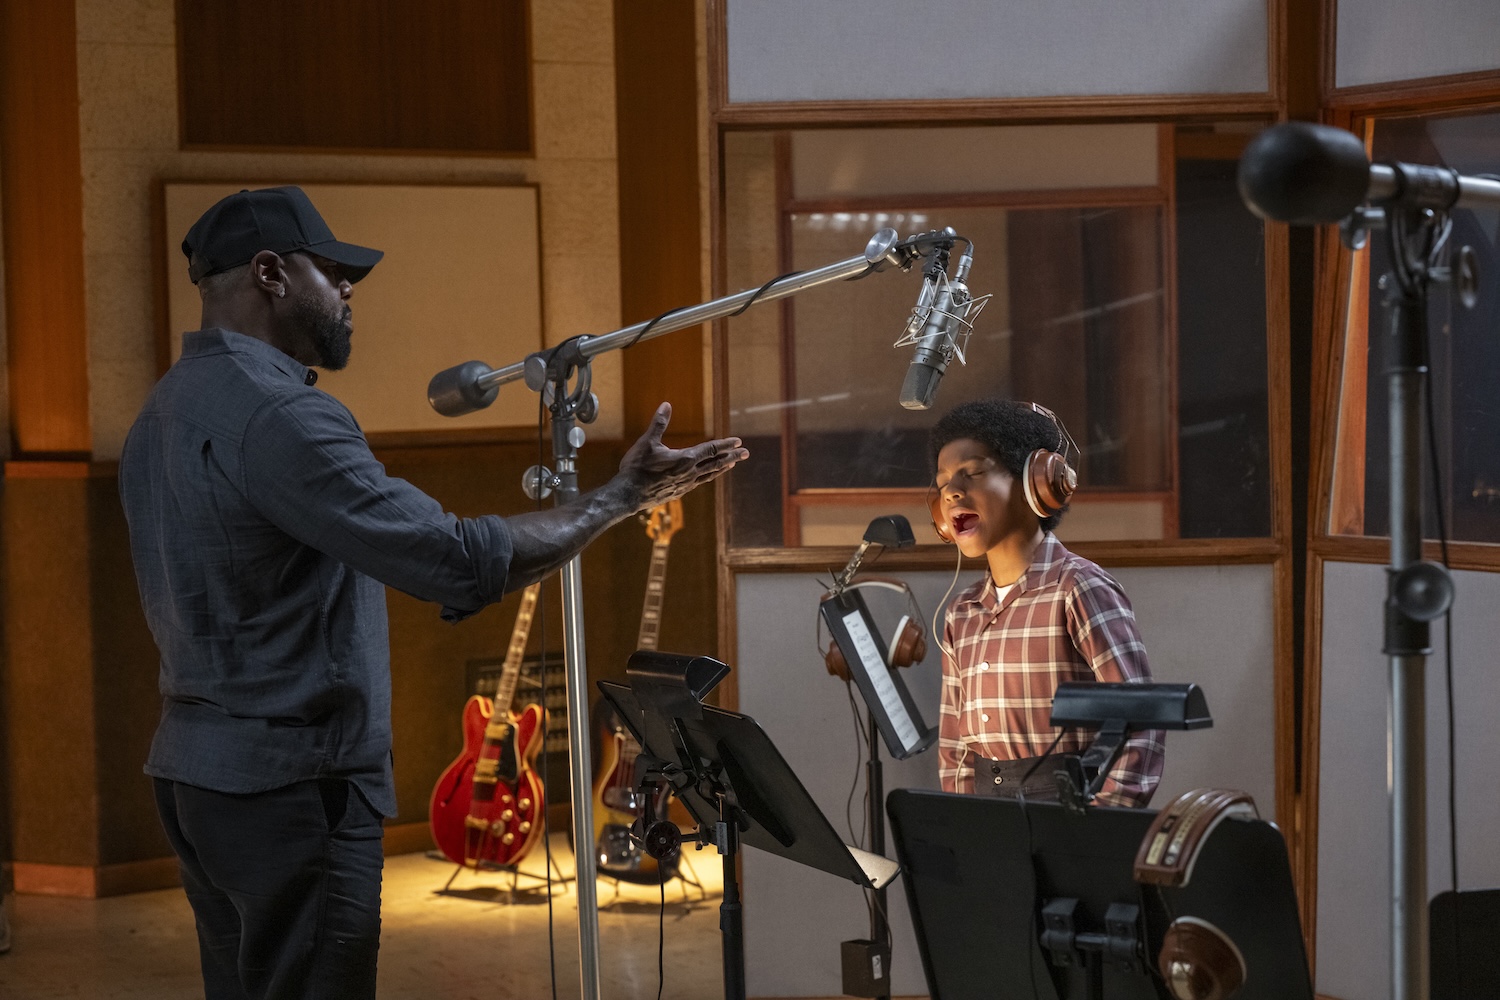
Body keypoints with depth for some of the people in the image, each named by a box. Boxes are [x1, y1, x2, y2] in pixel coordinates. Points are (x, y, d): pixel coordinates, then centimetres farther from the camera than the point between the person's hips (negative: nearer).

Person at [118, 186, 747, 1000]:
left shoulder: (163, 412, 12)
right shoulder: (277, 414, -19)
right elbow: (462, 564, -24)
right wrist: (622, 496, -13)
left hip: (193, 769, 10)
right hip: (290, 781, -10)